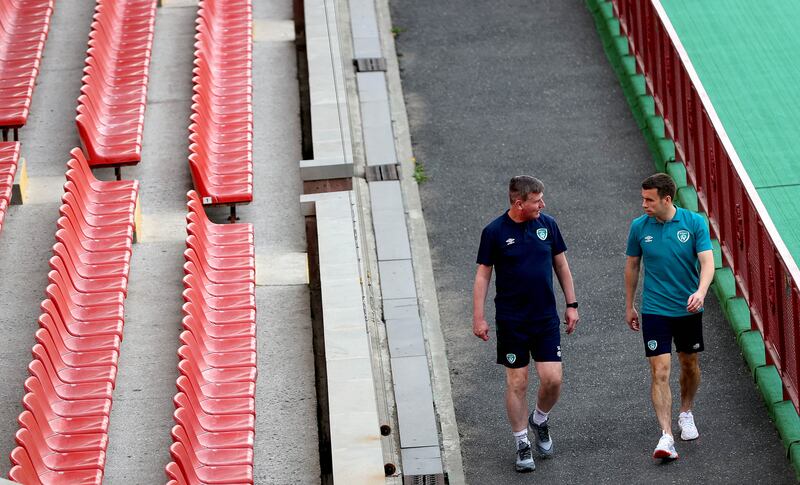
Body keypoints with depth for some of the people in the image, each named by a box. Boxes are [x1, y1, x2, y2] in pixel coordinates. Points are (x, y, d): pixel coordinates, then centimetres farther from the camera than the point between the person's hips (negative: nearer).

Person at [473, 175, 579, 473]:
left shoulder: (547, 224, 1)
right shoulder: (495, 231, -8)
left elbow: (561, 265, 11)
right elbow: (483, 275, -2)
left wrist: (571, 305, 11)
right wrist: (478, 318, -6)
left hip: (546, 317, 3)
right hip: (511, 321, -2)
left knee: (552, 379, -4)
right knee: (517, 382, 2)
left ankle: (539, 421, 26)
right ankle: (522, 444, 15)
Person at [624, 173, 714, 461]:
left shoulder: (694, 223, -8)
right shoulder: (639, 227, -4)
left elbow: (707, 262, -13)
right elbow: (632, 265, 9)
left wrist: (701, 291, -32)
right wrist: (629, 306, 13)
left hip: (689, 309, 1)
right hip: (654, 310, -1)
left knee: (690, 365, 16)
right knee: (660, 371, -11)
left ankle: (686, 413, 43)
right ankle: (666, 437, -16)